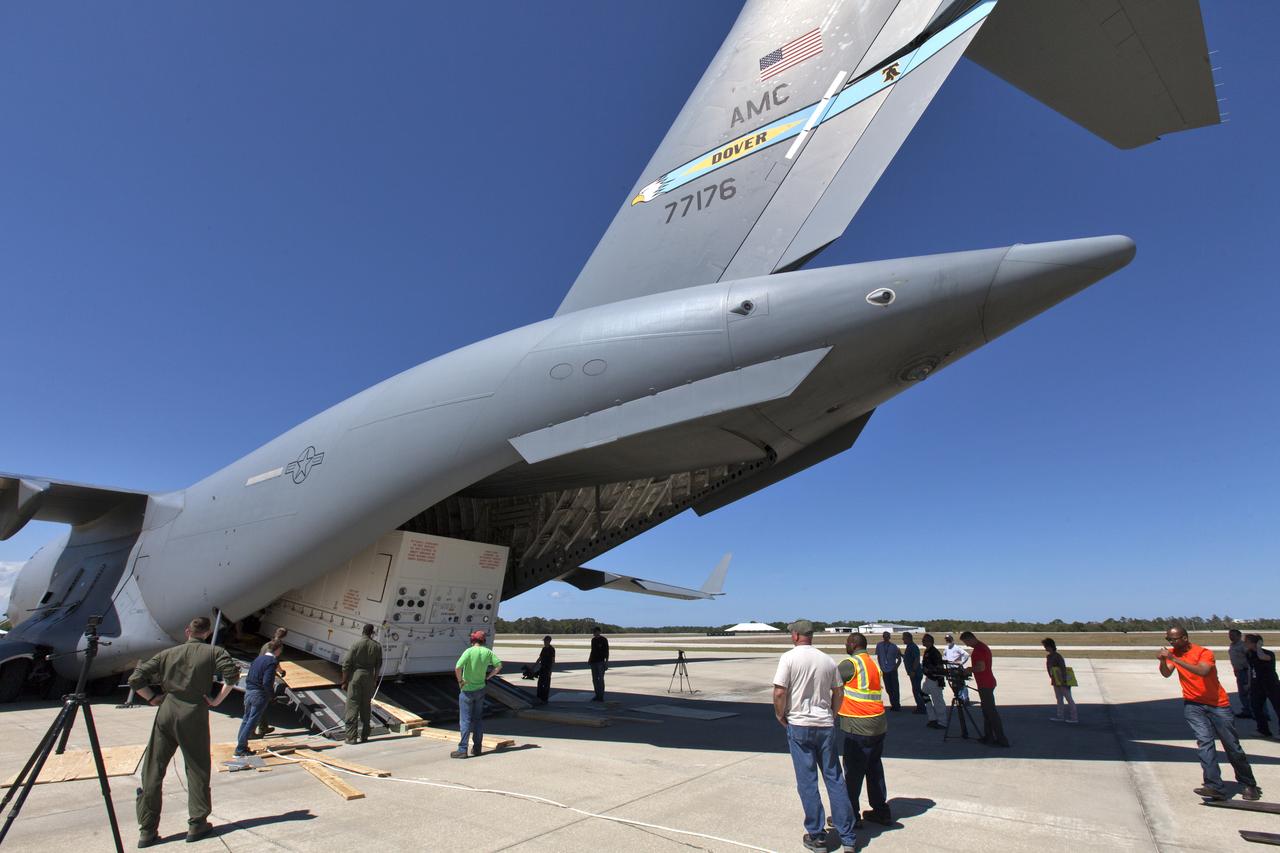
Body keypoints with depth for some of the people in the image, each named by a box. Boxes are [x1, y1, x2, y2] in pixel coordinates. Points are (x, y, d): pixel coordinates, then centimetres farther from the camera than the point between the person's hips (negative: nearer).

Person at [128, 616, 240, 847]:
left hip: (166, 712, 3)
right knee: (197, 770, 8)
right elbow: (232, 674, -15)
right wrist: (217, 700, -1)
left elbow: (135, 680, 7)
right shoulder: (214, 652, 0)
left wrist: (154, 699, 15)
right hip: (194, 714, -3)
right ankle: (197, 824, 13)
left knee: (152, 771, 11)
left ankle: (147, 830, 15)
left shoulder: (168, 654, 10)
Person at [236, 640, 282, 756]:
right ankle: (240, 749, 5)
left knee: (246, 719, 18)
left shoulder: (258, 658, 8)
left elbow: (248, 677, 13)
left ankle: (240, 744, 26)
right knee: (252, 722, 1)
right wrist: (272, 694, -7)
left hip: (248, 692, 8)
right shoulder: (271, 662, -17)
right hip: (260, 695, -8)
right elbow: (267, 682, -22)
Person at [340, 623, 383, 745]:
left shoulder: (356, 644, -10)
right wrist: (375, 681, 19)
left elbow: (346, 664, -9)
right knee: (366, 707, 13)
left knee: (352, 706, 1)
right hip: (369, 678, 4)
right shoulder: (377, 646, 2)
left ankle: (351, 736, 0)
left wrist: (344, 681, -1)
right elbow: (378, 665, 8)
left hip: (356, 676, -4)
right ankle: (364, 735, 19)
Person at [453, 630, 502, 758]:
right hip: (480, 689, 5)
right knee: (478, 719, 15)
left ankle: (462, 749, 5)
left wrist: (460, 681, -13)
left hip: (467, 690, -5)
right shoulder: (487, 652, -2)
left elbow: (457, 667, -28)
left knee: (465, 720, 3)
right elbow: (499, 665, -2)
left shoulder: (469, 651, -17)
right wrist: (488, 676, 5)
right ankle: (477, 747, 20)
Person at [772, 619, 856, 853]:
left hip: (799, 726, -4)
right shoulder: (828, 660, 3)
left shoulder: (789, 658, -11)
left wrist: (780, 715, 2)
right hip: (826, 725, 4)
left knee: (807, 781, 7)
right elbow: (839, 692, 10)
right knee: (835, 779, 13)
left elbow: (779, 693, -15)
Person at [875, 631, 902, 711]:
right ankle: (893, 704, 19)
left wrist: (896, 667, -6)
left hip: (893, 670, -2)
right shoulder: (879, 645, 0)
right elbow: (878, 657, 9)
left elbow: (899, 659, 6)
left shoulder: (893, 647, -3)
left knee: (895, 688, -1)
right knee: (888, 689, 7)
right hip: (885, 670, 2)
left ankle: (896, 705, 9)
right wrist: (881, 667, 5)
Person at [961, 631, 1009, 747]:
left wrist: (969, 669, -10)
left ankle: (1001, 739, -5)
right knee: (987, 711, 13)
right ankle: (988, 737, 17)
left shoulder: (978, 649, -18)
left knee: (991, 712, -7)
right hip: (987, 683, 11)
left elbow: (981, 667, -25)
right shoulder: (983, 646, 15)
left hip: (985, 684, -11)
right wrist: (970, 669, 16)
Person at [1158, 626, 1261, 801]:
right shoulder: (1173, 653, -1)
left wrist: (1175, 659, -38)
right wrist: (1162, 660, -32)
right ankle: (1214, 787, -15)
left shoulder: (1204, 653, -16)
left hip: (1218, 704, -2)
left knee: (1232, 746, 9)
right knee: (1204, 742, -12)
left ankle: (1249, 785, 29)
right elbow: (1166, 673, -13)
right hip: (1193, 704, 3)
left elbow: (1202, 671, -35)